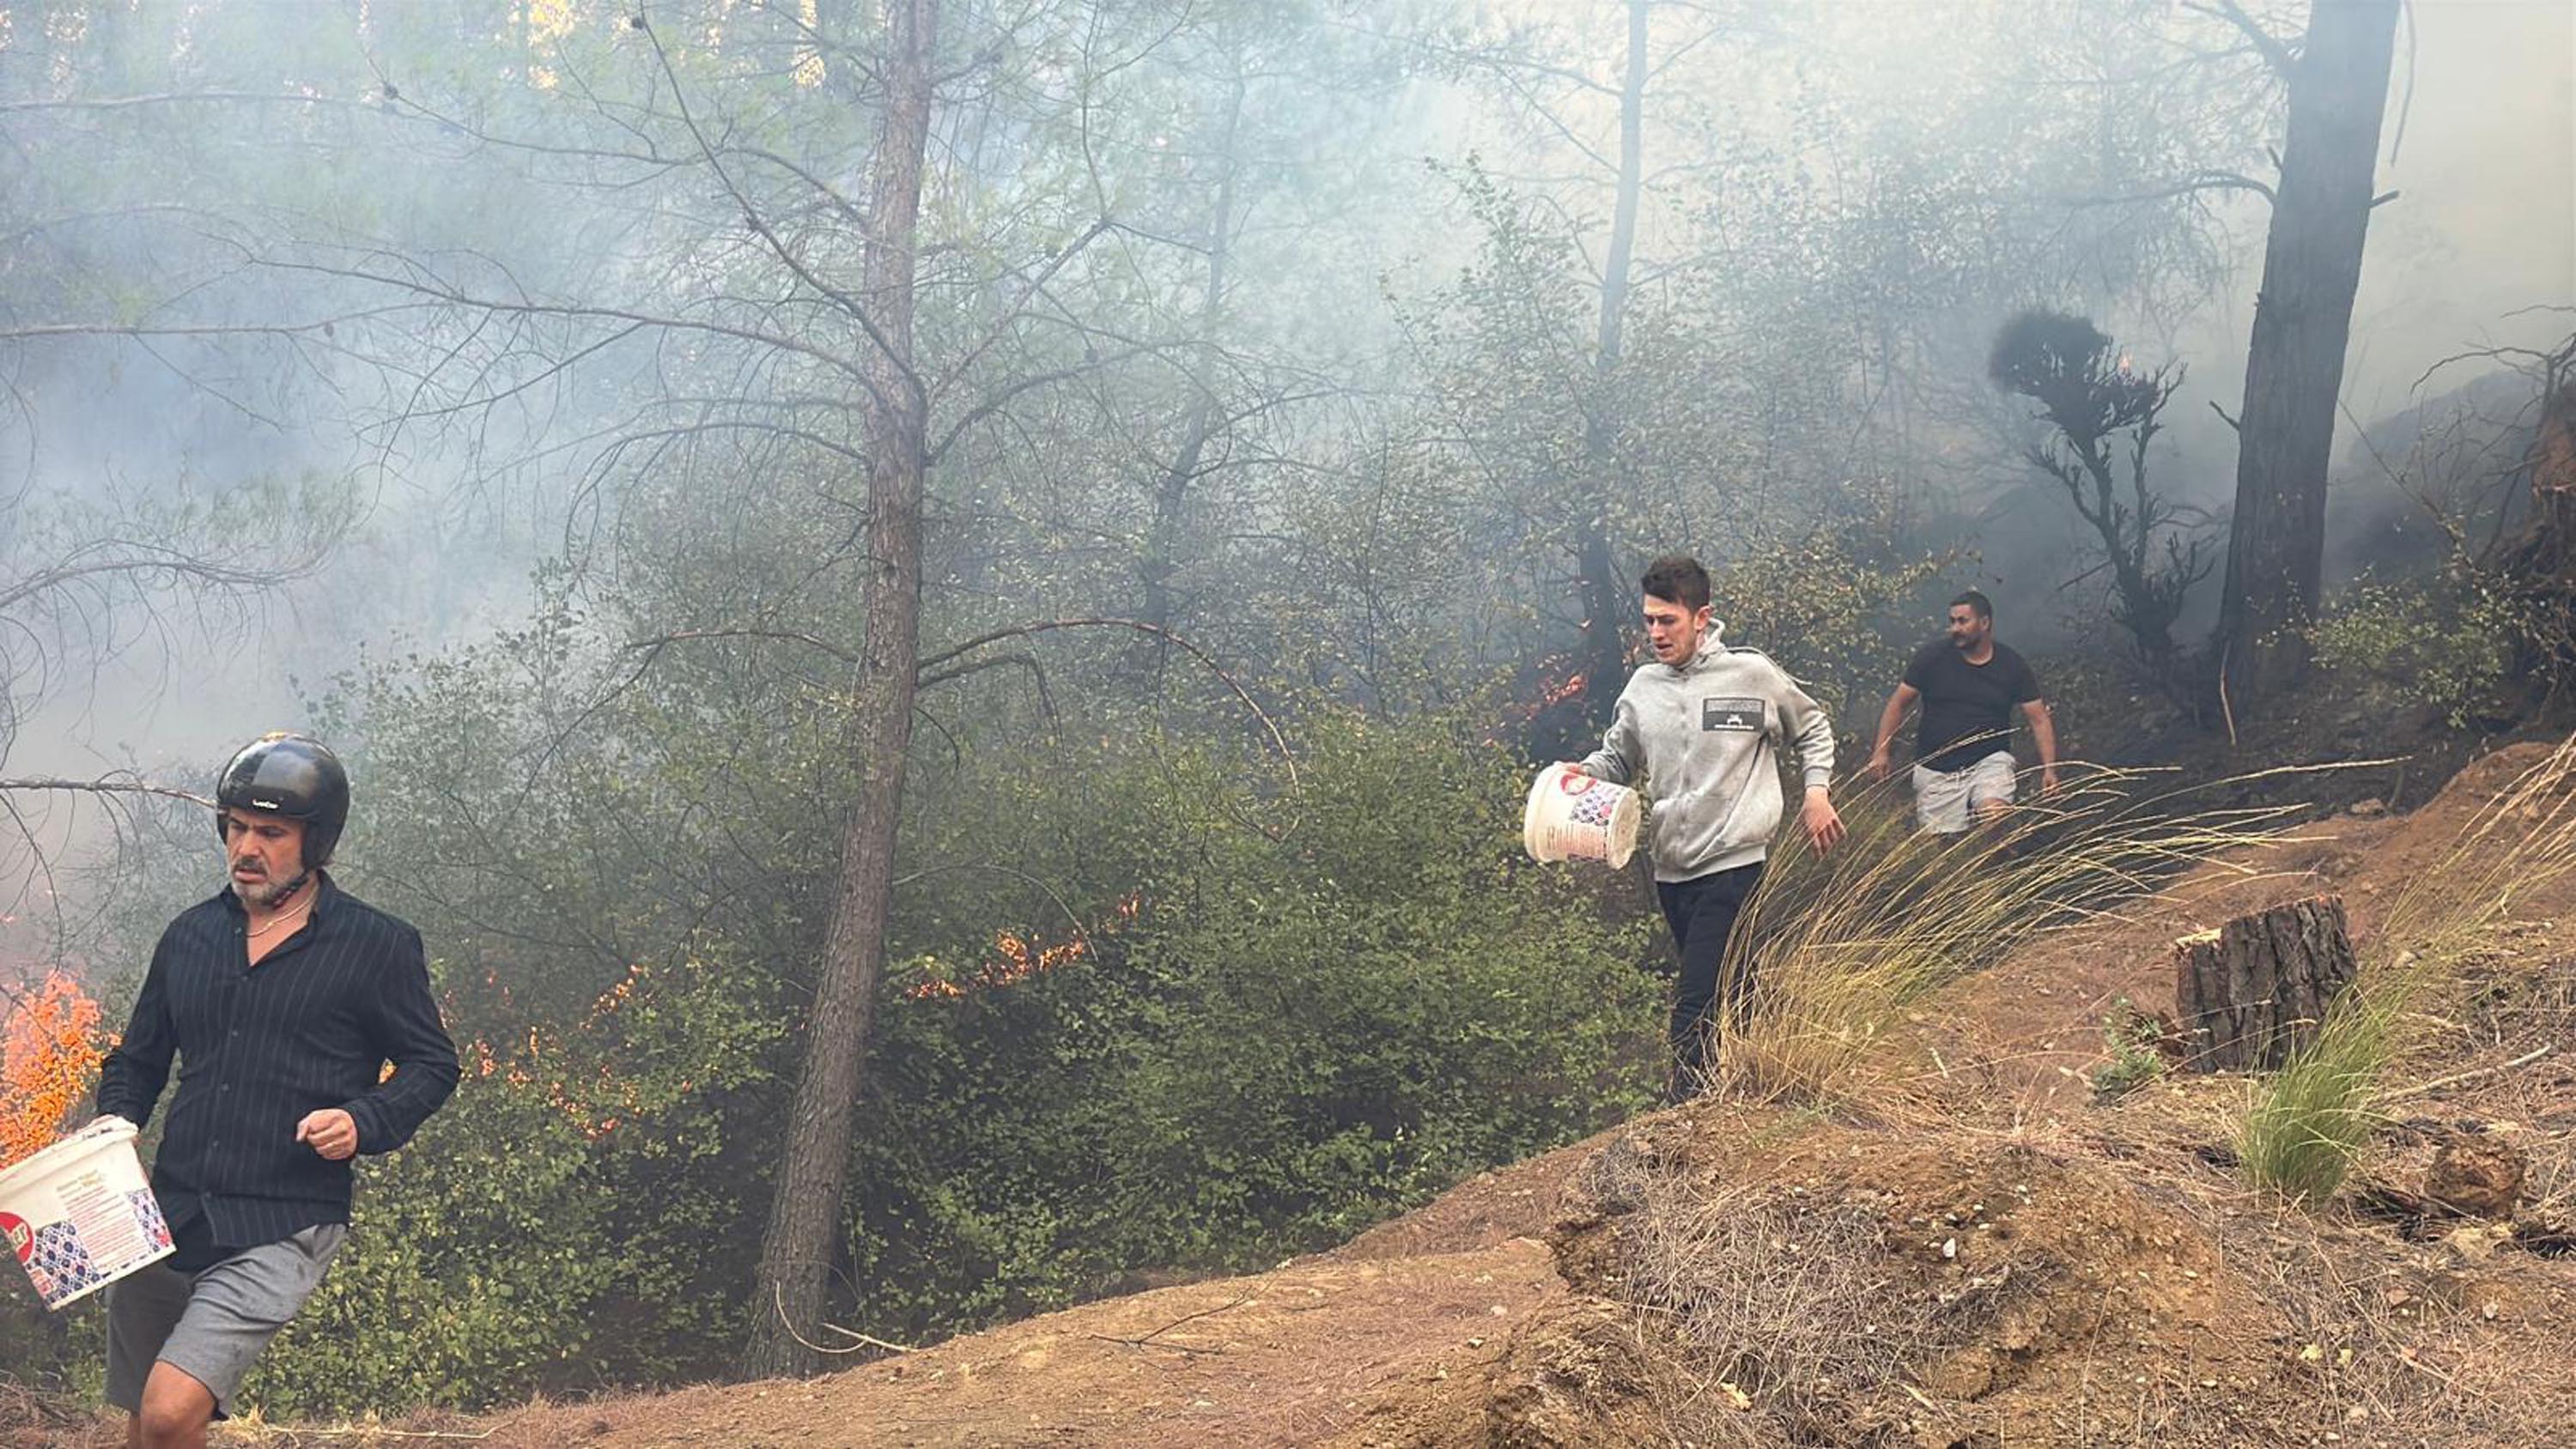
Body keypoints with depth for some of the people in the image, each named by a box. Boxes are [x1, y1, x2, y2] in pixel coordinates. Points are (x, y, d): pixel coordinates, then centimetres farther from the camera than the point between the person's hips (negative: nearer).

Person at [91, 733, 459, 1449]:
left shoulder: (376, 945, -1)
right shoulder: (191, 934, 13)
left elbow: (432, 1063, 4)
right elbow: (139, 1057, 22)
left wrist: (364, 1121, -14)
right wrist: (114, 1122, 1)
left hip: (281, 1228, -5)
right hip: (169, 1214, 5)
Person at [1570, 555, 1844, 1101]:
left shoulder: (1752, 673, -5)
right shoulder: (1643, 686, 6)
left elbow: (1813, 728, 12)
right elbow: (1618, 758, 19)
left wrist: (1816, 793, 2)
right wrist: (1580, 773, -2)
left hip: (1735, 862, -5)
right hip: (1671, 868, 5)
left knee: (1695, 1007, -15)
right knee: (1733, 991, 16)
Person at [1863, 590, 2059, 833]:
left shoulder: (2012, 665, 1)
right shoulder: (1932, 656, -1)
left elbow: (2039, 719, 2)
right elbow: (1898, 704, 3)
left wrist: (2049, 769, -7)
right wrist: (1880, 751, -6)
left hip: (1989, 760, -1)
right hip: (1937, 769, 1)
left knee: (1994, 815, -29)